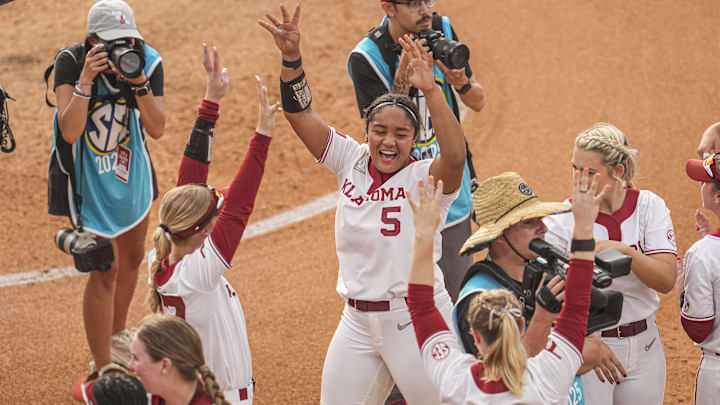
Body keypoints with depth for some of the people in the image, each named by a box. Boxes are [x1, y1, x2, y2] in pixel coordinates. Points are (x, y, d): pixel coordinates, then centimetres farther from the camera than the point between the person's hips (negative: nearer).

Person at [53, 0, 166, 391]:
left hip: (131, 169, 5)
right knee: (104, 269, -9)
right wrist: (86, 80, -39)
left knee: (132, 257, 22)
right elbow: (70, 132, -32)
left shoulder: (147, 62, -15)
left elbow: (156, 130, -19)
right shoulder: (71, 62, -24)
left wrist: (139, 84, -33)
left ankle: (117, 337, 48)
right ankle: (102, 370, 0)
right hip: (86, 176, -5)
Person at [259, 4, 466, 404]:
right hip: (357, 321, 5)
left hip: (416, 320, -5)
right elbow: (300, 114, -3)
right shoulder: (351, 162, 2)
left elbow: (455, 158, -35)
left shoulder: (424, 177, -12)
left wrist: (430, 90, -43)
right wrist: (290, 56, -18)